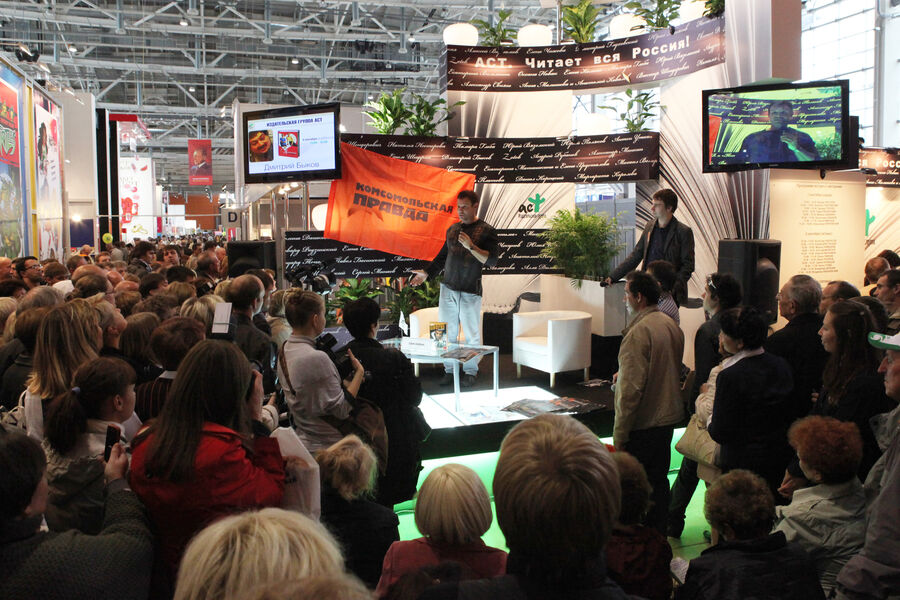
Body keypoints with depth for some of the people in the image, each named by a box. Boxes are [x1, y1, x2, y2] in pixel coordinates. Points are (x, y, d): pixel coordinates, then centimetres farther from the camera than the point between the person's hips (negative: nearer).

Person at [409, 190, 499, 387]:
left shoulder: (486, 231, -2)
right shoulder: (452, 229, 15)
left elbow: (491, 260, -11)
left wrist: (471, 246, -20)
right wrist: (426, 273, 14)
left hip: (470, 291, -5)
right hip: (448, 289, 5)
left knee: (472, 334, 2)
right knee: (447, 333, 6)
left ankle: (470, 372, 14)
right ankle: (449, 371, 14)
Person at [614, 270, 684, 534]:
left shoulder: (638, 331, -20)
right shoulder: (671, 325, 7)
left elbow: (631, 387, -23)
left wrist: (620, 433, -17)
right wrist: (622, 375, 19)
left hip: (643, 423, -9)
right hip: (668, 417, 9)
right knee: (659, 479, 18)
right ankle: (658, 534, 28)